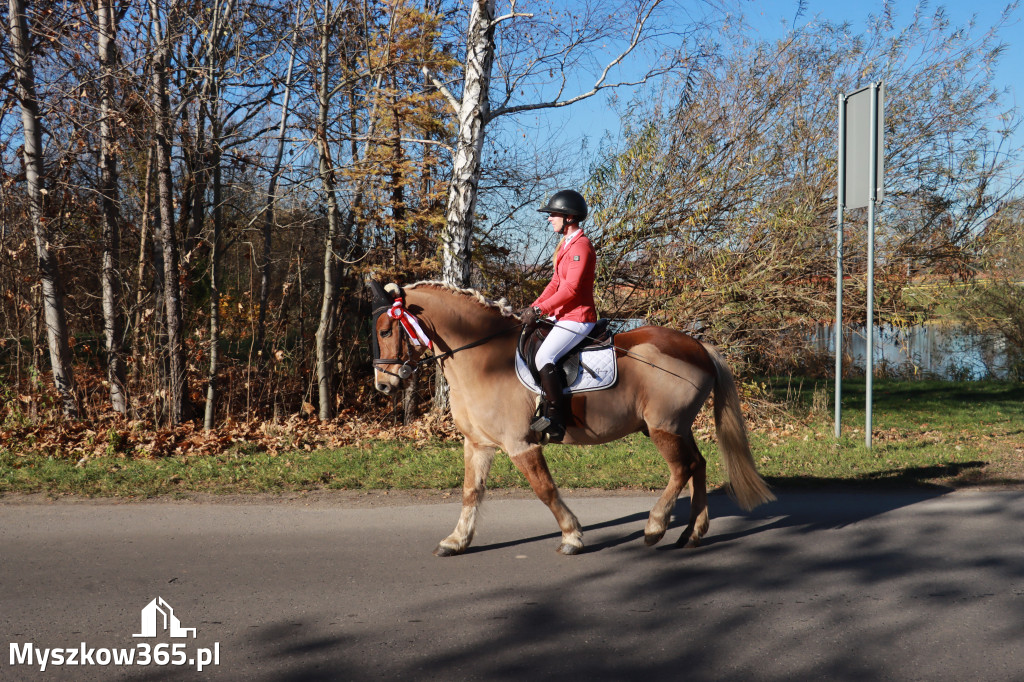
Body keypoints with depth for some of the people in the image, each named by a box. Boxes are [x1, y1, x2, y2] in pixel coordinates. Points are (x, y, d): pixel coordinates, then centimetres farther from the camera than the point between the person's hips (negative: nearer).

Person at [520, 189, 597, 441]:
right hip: (562, 316, 11)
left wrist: (540, 310, -22)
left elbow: (571, 289, -23)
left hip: (577, 318, -11)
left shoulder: (580, 247, -16)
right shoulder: (566, 244, 17)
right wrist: (534, 306, 5)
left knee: (544, 356, -26)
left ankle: (555, 419, -24)